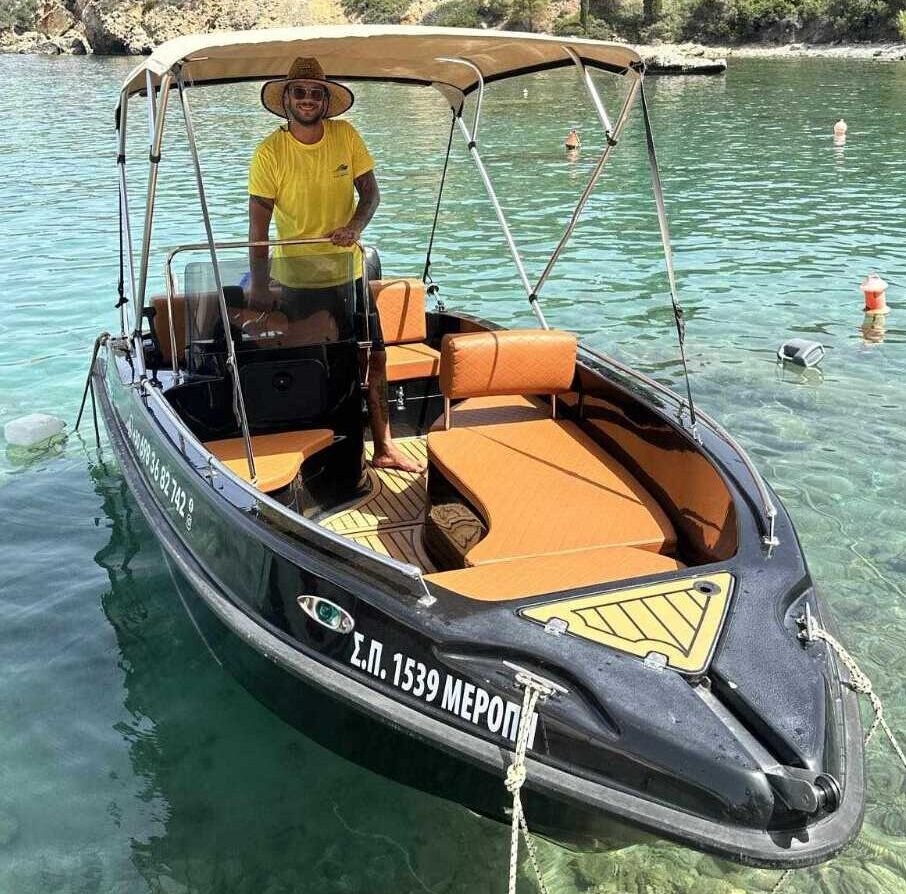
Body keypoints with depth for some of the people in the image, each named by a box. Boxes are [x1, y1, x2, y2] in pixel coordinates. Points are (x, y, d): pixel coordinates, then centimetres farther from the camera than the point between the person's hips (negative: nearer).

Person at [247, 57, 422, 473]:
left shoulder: (347, 136, -3)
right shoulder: (270, 152, -12)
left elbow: (370, 193, 2)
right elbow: (258, 224, -13)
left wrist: (355, 226, -20)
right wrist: (258, 285, -19)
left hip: (348, 271, 4)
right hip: (294, 276, -3)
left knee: (374, 357, 7)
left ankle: (383, 447, 20)